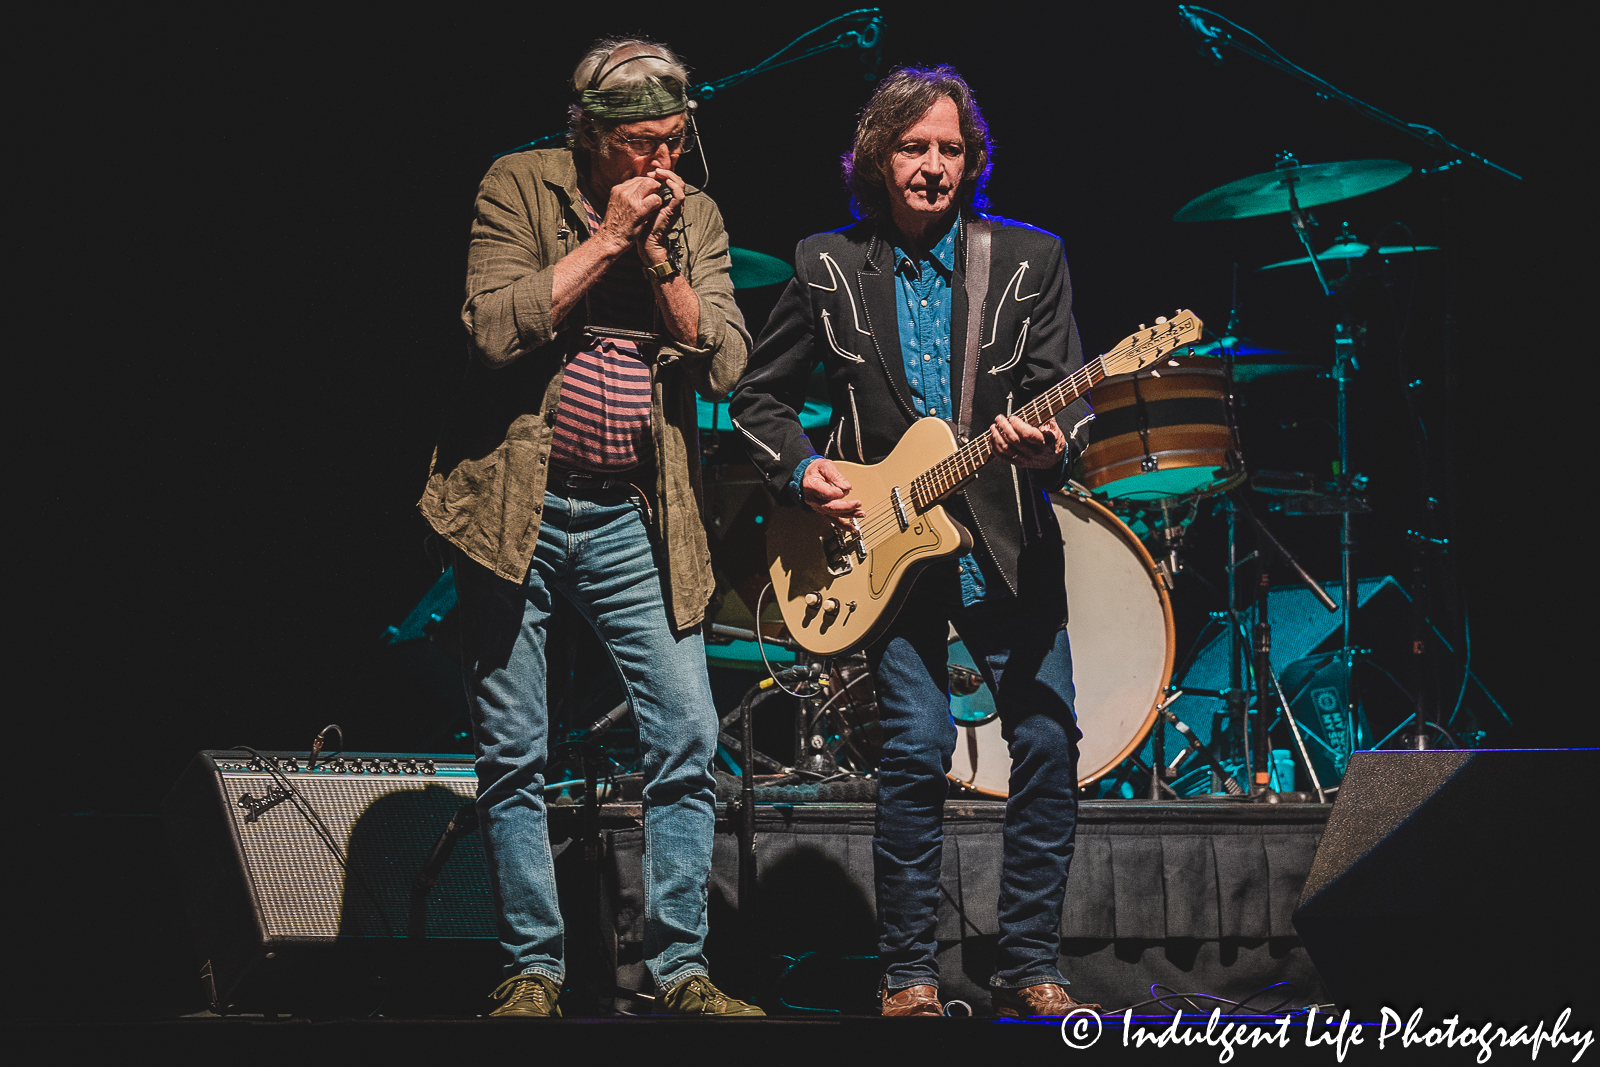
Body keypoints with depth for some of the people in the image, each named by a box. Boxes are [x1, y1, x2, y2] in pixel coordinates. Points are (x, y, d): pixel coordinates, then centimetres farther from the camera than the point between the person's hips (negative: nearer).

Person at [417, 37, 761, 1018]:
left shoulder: (696, 219, 8)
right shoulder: (519, 187, -1)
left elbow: (724, 366, -1)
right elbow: (496, 329, -15)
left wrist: (657, 260, -10)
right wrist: (606, 240, -14)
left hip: (634, 516, 3)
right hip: (517, 507, -2)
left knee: (689, 741, -4)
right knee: (514, 754, 1)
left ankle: (681, 968, 4)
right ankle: (533, 970, 11)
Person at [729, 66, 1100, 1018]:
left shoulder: (1029, 260, 5)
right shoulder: (828, 270, 5)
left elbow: (1069, 392, 0)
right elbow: (760, 397, 12)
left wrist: (1049, 444, -22)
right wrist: (802, 469, -5)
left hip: (1008, 544, 1)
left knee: (1049, 741, -6)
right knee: (918, 746, -11)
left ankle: (1032, 968, 7)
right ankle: (910, 975, 2)